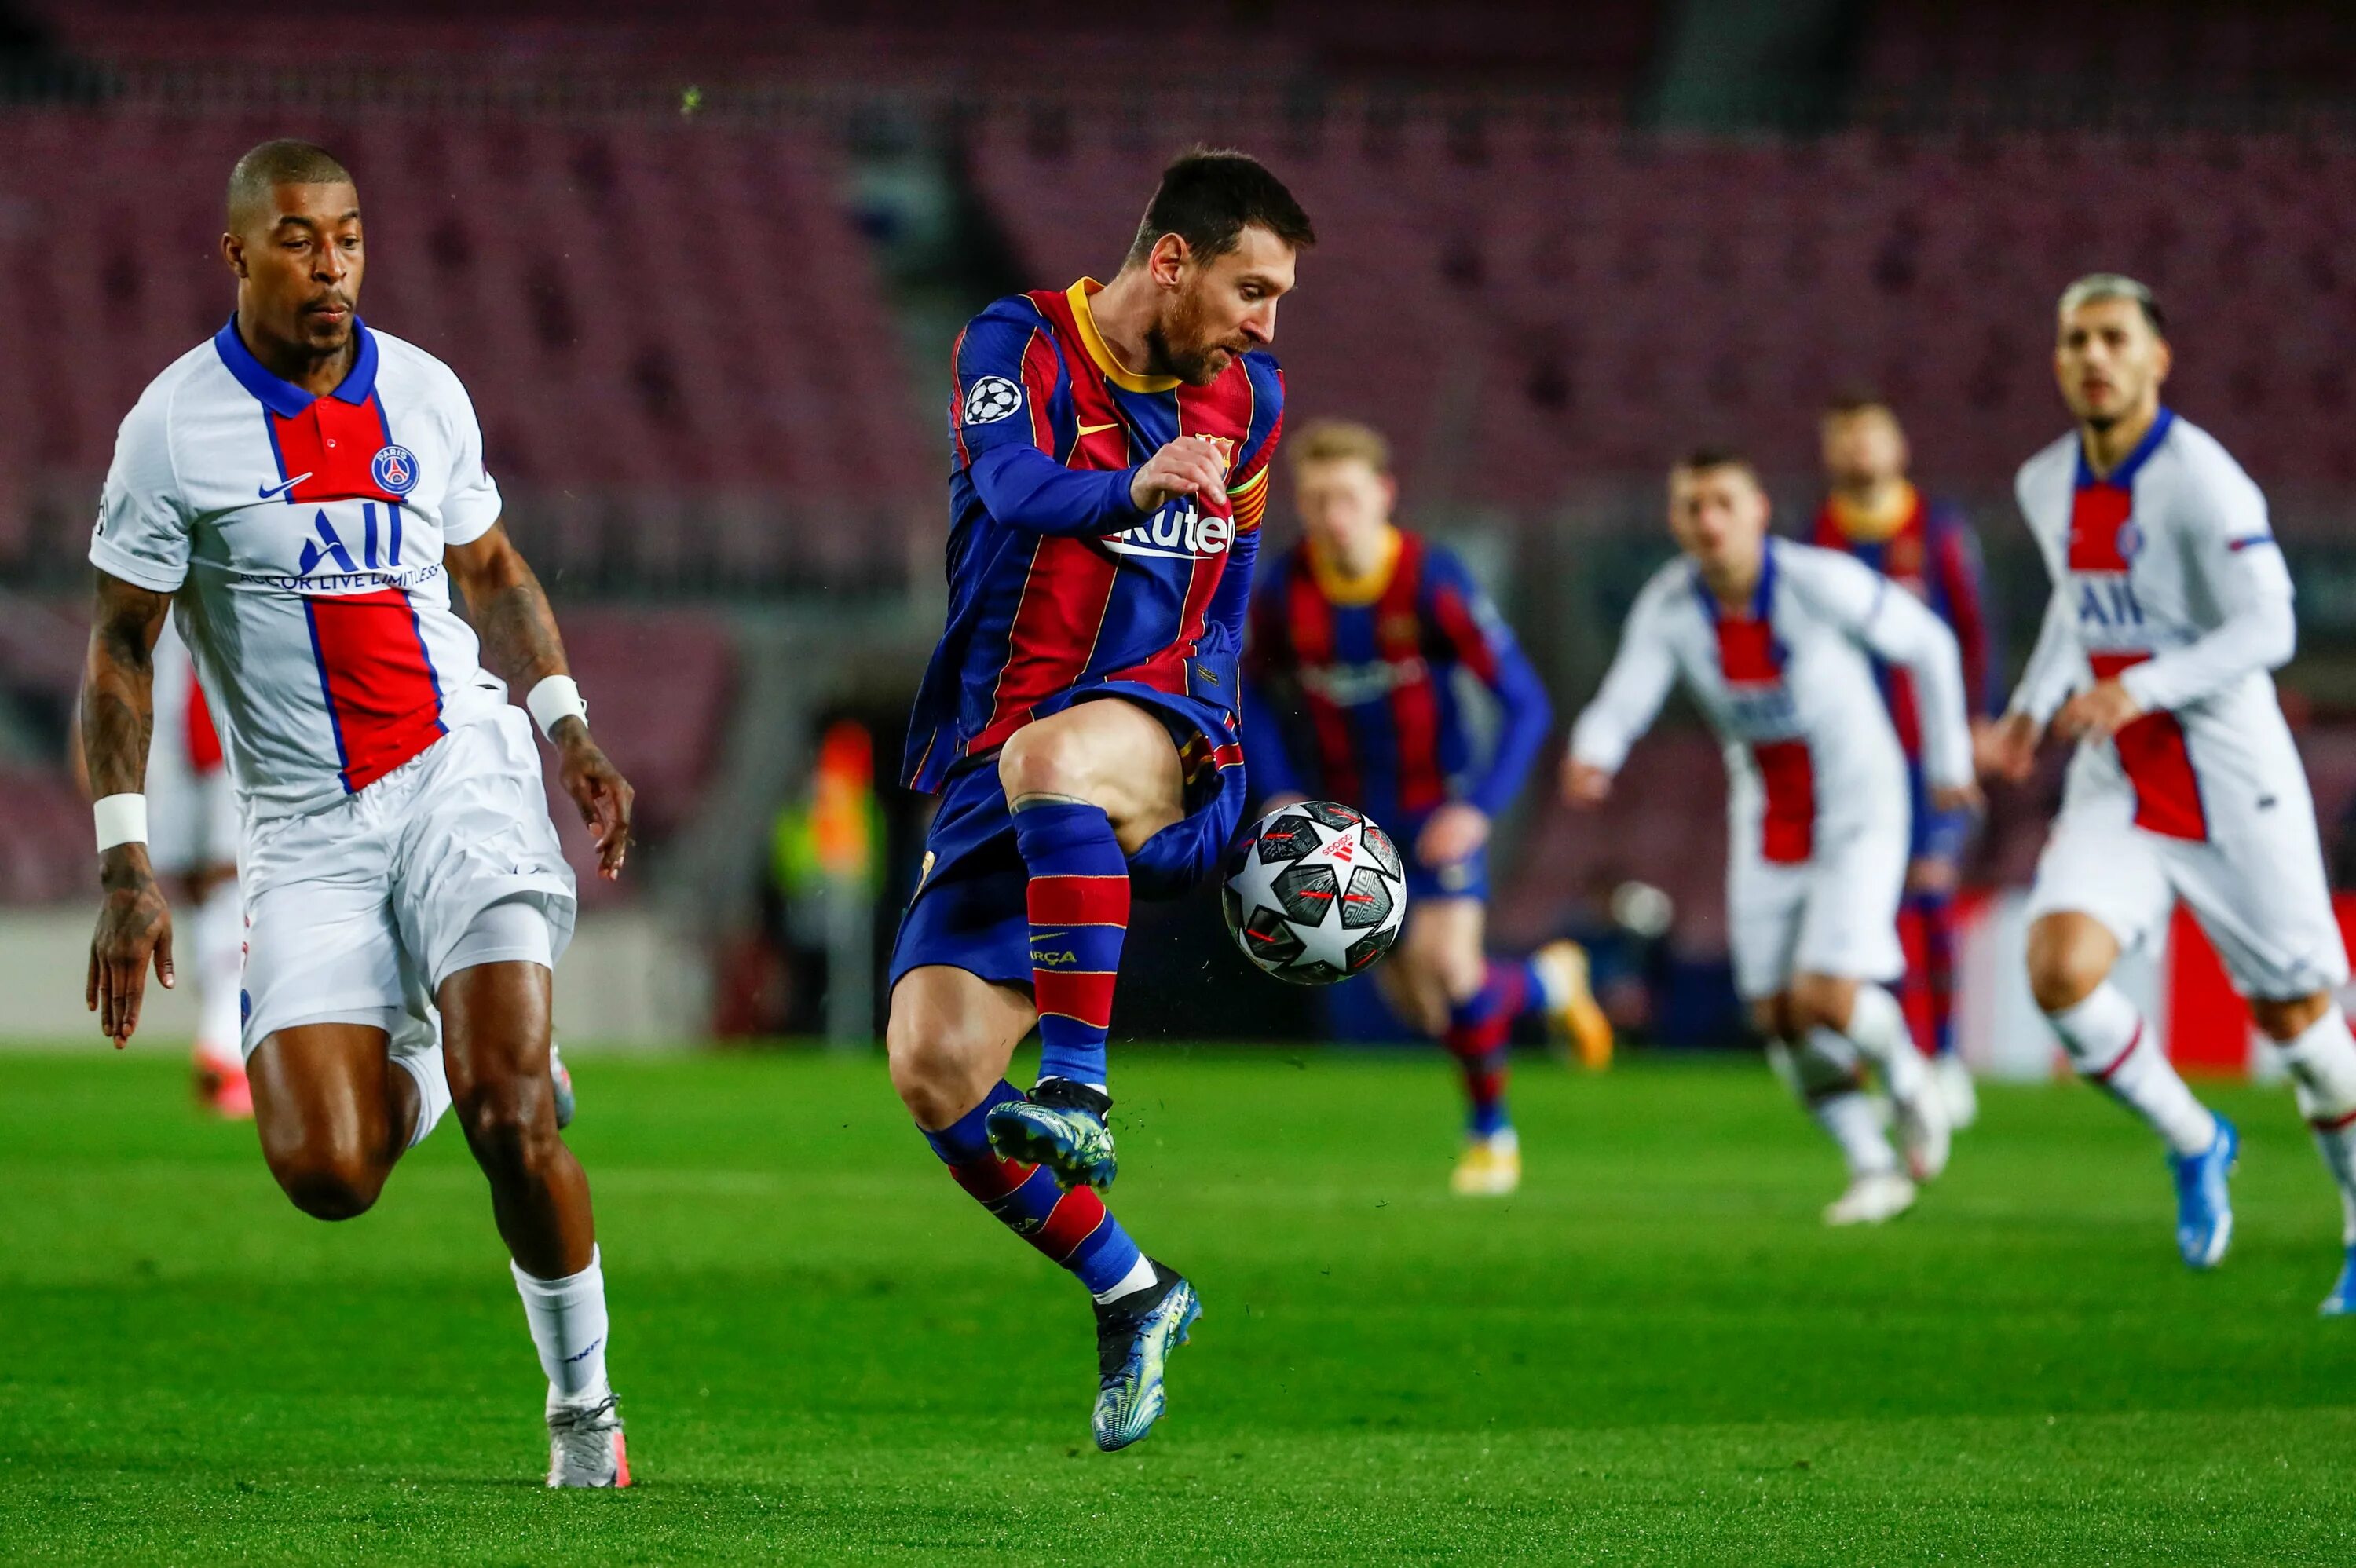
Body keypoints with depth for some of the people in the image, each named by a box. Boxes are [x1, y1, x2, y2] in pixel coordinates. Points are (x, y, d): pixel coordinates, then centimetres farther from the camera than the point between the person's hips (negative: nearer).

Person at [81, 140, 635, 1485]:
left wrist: (567, 726, 7)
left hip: (460, 772, 1)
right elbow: (120, 651, -1)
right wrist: (127, 869, -8)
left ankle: (585, 1402, 4)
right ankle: (409, 1063, 26)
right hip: (305, 821, -1)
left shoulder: (426, 394, 5)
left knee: (509, 1113, -17)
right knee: (326, 1173, -12)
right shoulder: (177, 427, -5)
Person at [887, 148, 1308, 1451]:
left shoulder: (1245, 399, 12)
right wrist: (1135, 486, -46)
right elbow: (1014, 489, -25)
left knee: (1053, 760, -38)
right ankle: (1129, 1297, 9)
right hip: (996, 769, 0)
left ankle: (1080, 1097, -40)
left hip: (1160, 728, 0)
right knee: (932, 1072, -11)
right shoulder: (1017, 345, -3)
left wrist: (1220, 781, 23)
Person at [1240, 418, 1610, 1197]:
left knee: (1446, 962, -21)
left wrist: (1479, 810, -26)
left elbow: (1525, 702, -17)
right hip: (1349, 819, 4)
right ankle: (1545, 982, 36)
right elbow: (1256, 695, 7)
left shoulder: (1433, 583, -21)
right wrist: (1281, 798, -6)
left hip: (1437, 804, -4)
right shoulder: (1283, 592, -11)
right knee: (1415, 1003, 4)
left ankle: (1490, 1129, 7)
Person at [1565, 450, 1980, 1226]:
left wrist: (1949, 761, 2)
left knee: (1827, 999, -18)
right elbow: (1621, 705, -18)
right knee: (1780, 1017, 0)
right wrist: (1592, 756, -42)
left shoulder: (1820, 582, -22)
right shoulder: (1668, 607, -11)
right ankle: (1873, 1168, 18)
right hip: (1767, 825, 4)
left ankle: (1907, 1079, 15)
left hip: (1858, 806, -4)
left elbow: (1928, 644, -8)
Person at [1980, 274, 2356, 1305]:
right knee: (2059, 969, -17)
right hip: (2116, 789, 5)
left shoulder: (2199, 480, -17)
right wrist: (2030, 710, 10)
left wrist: (2137, 690, -31)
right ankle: (2193, 1144, 7)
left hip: (2232, 785, -5)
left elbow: (2268, 630, -21)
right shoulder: (2046, 486, 5)